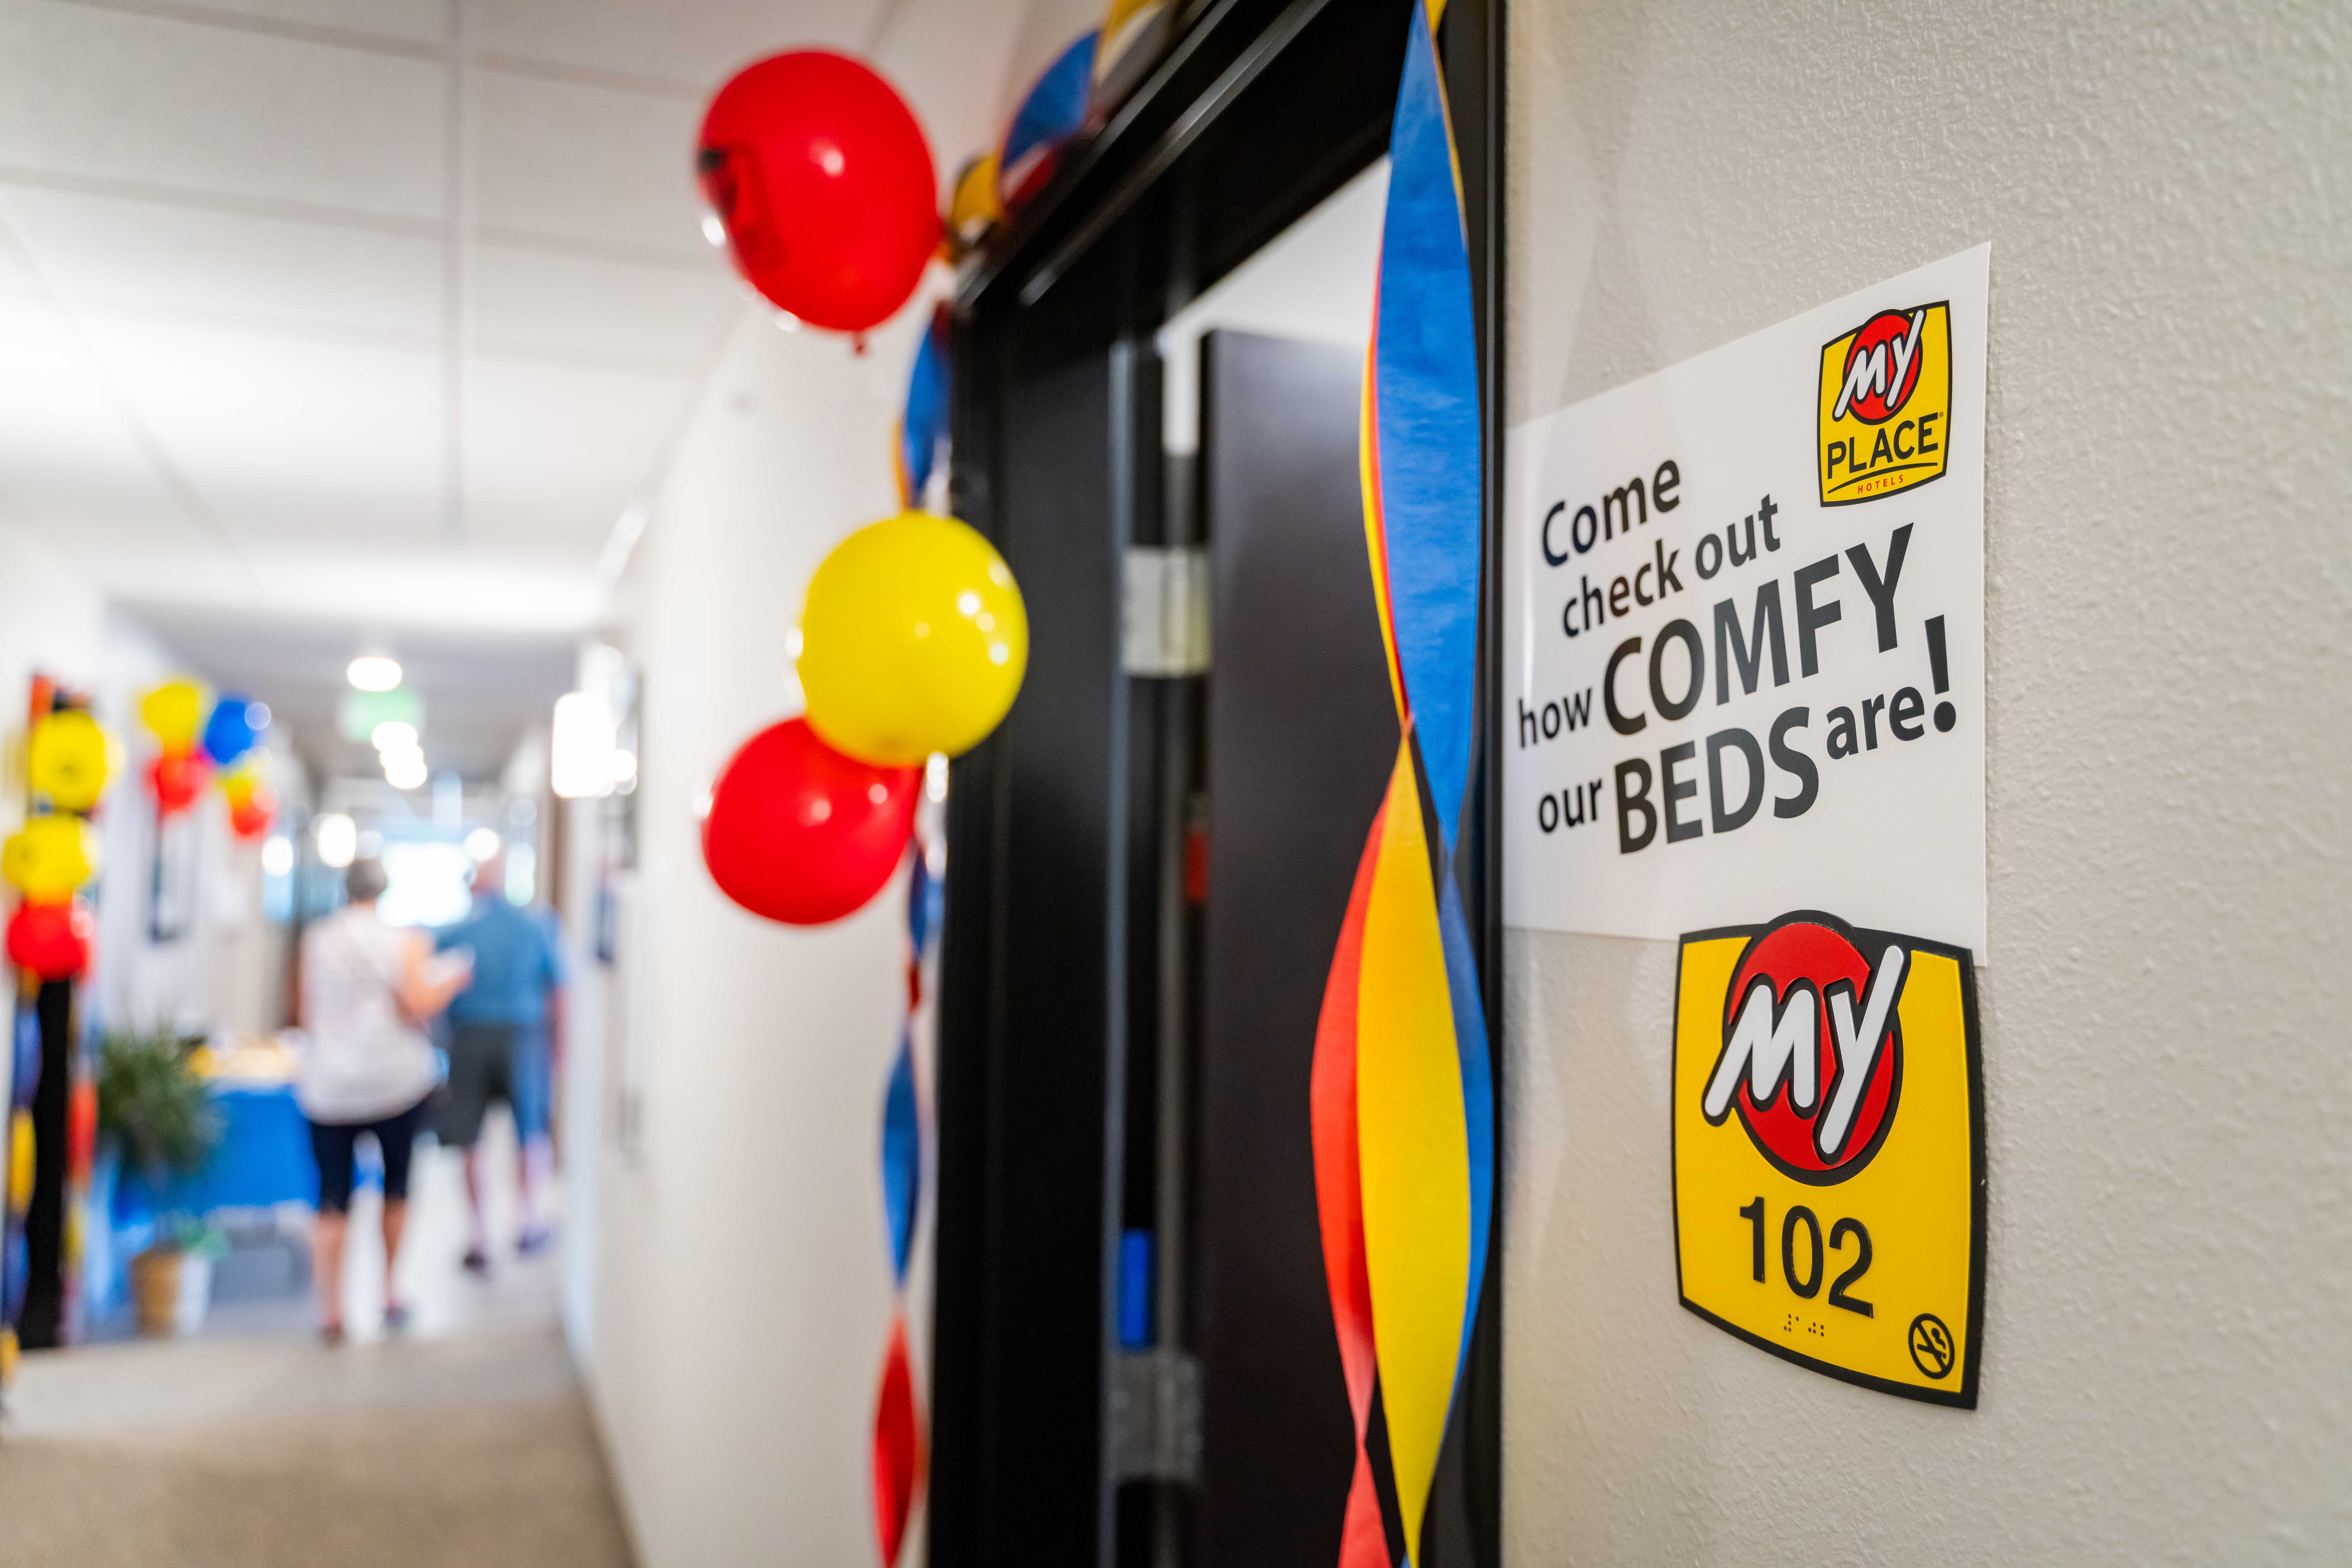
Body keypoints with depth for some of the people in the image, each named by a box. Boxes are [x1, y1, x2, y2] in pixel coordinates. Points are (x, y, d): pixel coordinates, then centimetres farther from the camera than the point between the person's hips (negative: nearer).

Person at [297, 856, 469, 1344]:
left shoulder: (316, 940, 4)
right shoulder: (405, 942, -3)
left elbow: (307, 1016, 6)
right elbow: (418, 1007, -12)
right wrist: (452, 979, 4)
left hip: (328, 1086, 1)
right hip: (396, 1081, -1)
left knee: (333, 1198, 4)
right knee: (398, 1184, 16)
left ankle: (330, 1310, -1)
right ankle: (390, 1294, 19)